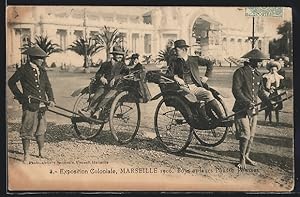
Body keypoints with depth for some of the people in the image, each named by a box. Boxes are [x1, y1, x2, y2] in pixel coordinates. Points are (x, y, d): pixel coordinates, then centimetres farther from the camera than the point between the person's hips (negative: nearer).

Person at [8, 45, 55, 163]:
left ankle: (41, 152, 28)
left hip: (41, 105, 5)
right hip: (29, 105, -5)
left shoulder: (42, 70, 12)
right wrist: (20, 97, 2)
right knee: (27, 130, -1)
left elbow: (48, 86, 17)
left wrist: (51, 99, 3)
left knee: (41, 130, 14)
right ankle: (26, 155, 8)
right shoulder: (24, 70, -5)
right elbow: (11, 82, 5)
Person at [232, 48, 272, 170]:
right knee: (245, 135, -10)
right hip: (242, 109, -7)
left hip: (253, 109, 7)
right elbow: (236, 90, -16)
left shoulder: (258, 74, 14)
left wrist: (269, 103, 8)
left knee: (251, 135, 11)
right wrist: (247, 102, -26)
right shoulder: (240, 72, -9)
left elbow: (261, 91, 21)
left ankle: (246, 156, 25)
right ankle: (242, 159, 5)